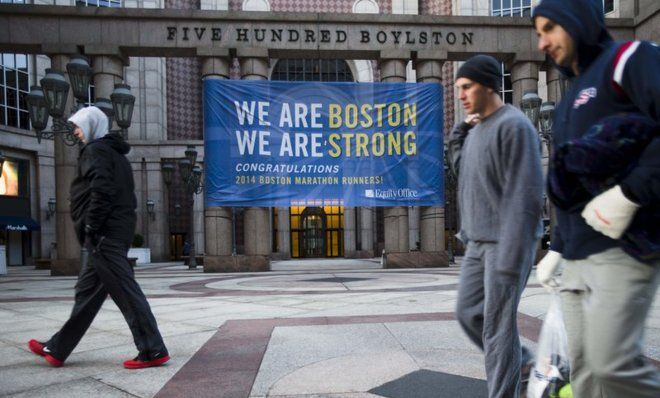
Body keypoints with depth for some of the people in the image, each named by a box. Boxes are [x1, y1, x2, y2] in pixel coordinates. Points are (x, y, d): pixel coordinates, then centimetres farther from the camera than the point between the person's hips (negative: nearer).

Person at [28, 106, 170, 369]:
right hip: (117, 232, 10)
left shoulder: (95, 150, -6)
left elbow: (101, 192, -19)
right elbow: (125, 196, 19)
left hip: (104, 235, -10)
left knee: (125, 291, -9)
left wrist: (90, 229, -15)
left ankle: (153, 351, -5)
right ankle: (57, 349, 26)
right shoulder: (115, 154, 22)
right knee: (87, 292, 14)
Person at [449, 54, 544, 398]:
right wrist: (461, 130, 10)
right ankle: (520, 362, 32)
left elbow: (525, 195, -19)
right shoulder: (477, 128, 13)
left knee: (498, 323, -4)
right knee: (468, 312, 13)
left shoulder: (513, 126, -13)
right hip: (479, 241, 9)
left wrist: (511, 255, -23)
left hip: (506, 242, -9)